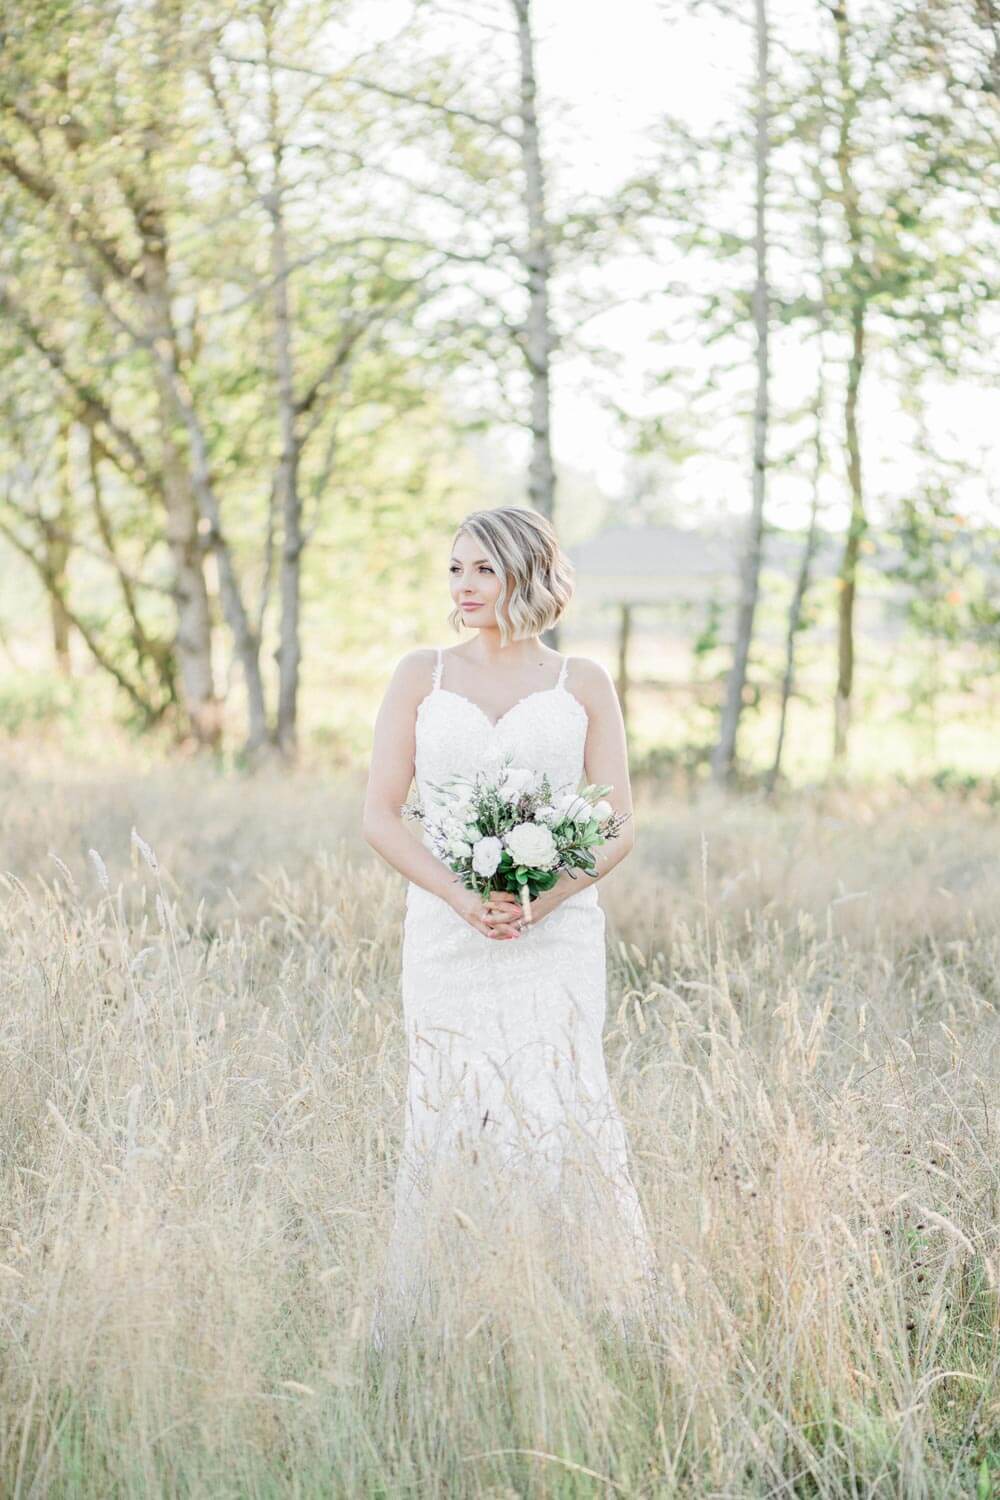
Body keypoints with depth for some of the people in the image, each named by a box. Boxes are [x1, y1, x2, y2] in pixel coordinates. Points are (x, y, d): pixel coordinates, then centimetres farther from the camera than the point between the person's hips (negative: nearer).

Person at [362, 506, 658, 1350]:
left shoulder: (582, 685, 7)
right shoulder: (421, 676, 9)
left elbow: (619, 827, 4)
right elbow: (380, 815, 3)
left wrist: (540, 900, -14)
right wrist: (463, 899, -12)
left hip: (556, 935, -1)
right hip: (447, 935, 1)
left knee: (560, 1113, -9)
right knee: (448, 1122, 1)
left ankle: (617, 1320, 1)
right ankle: (416, 1328, 12)